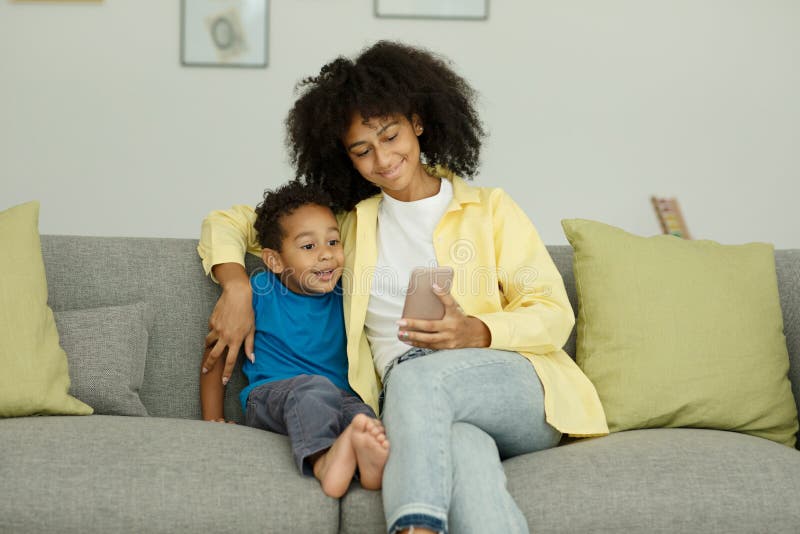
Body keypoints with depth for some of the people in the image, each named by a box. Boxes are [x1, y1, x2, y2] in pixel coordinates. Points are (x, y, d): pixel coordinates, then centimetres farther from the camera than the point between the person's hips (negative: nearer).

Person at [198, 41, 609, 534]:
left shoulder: (489, 209, 15)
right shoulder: (348, 221, 22)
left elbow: (554, 315, 6)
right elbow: (227, 224, 27)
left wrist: (475, 332, -15)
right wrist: (236, 287, 5)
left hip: (518, 390, 0)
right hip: (424, 411, 1)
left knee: (417, 374, -38)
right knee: (466, 455, -40)